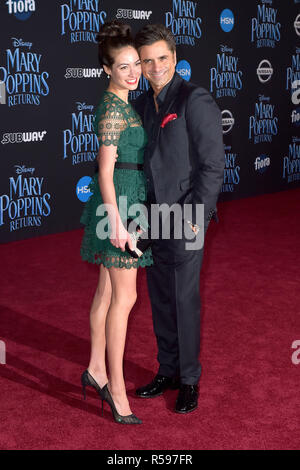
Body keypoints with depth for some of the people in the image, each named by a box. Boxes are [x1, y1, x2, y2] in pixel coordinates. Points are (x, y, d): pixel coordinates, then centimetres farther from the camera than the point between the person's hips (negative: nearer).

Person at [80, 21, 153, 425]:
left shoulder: (122, 104, 13)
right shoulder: (113, 108, -16)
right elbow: (106, 170, -19)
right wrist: (116, 221, -22)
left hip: (126, 201, 9)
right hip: (118, 202, -9)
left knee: (108, 291, 14)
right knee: (124, 296, -6)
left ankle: (96, 369, 26)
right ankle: (116, 387, 1)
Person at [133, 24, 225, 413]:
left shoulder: (195, 100, -13)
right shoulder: (142, 105, 9)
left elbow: (213, 164, -15)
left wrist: (196, 216, -17)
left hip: (186, 219, -7)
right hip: (154, 218, 7)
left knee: (185, 299, 1)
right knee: (160, 298, 14)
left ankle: (189, 380, 18)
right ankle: (168, 371, 30)